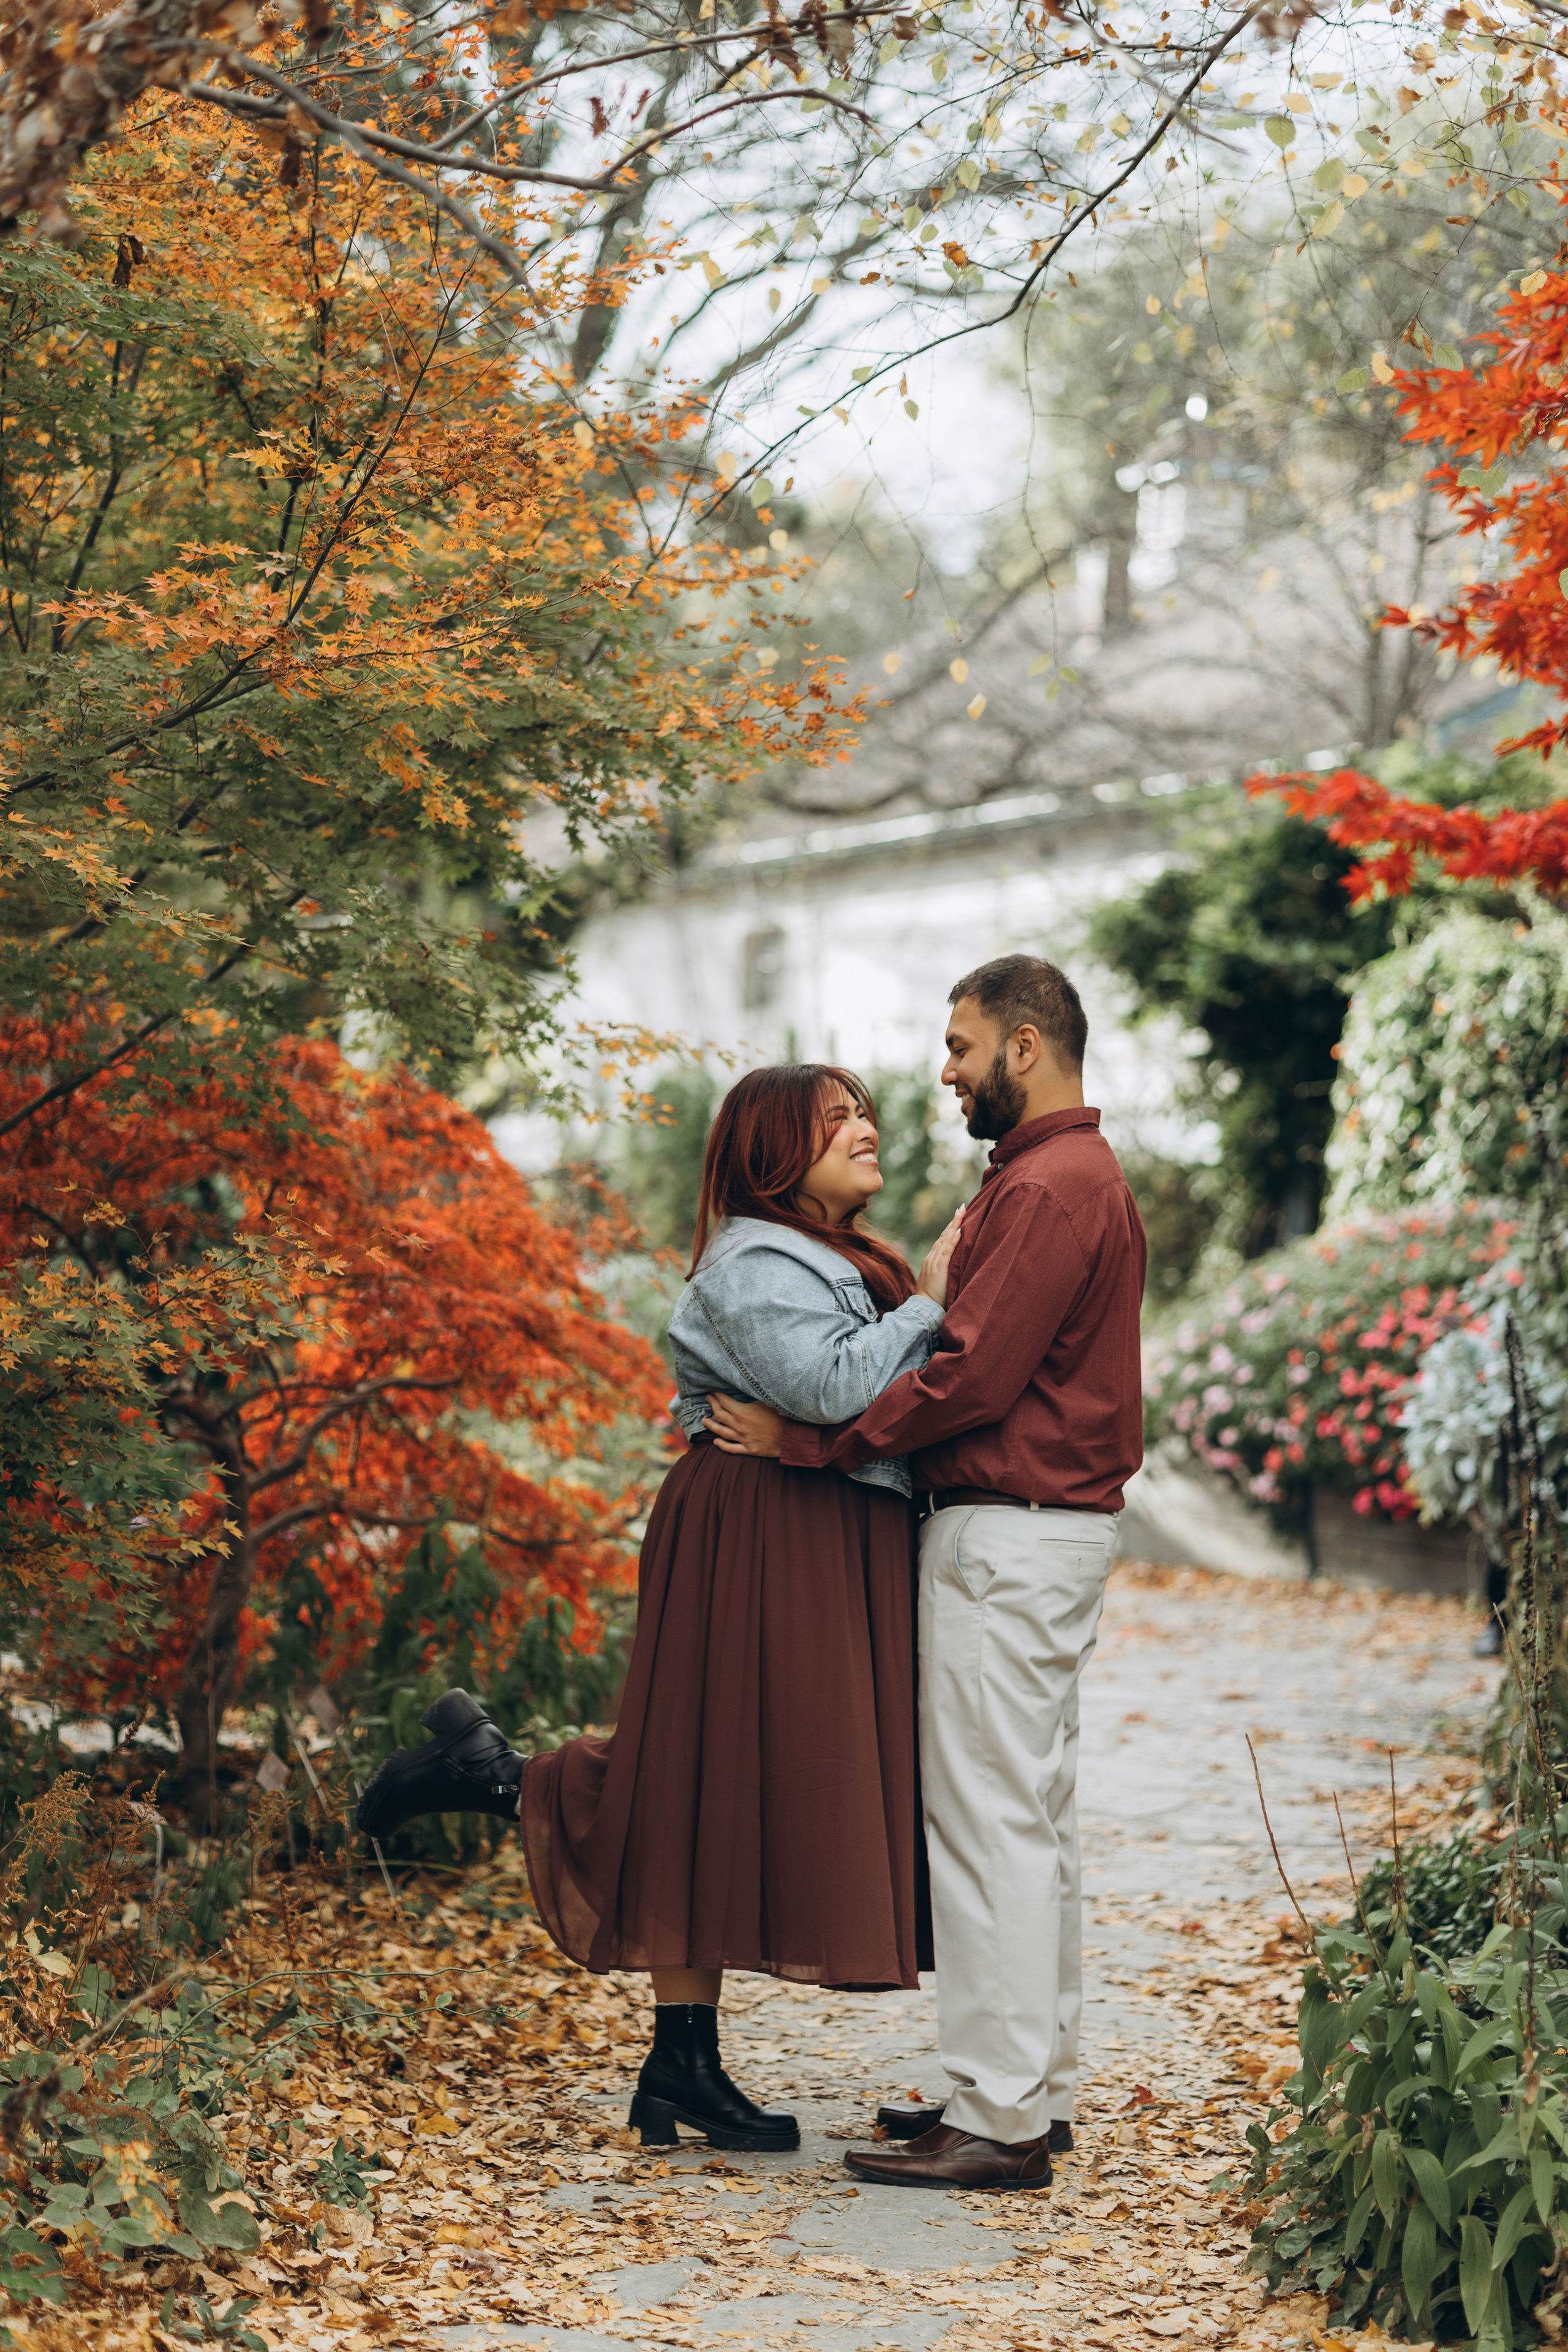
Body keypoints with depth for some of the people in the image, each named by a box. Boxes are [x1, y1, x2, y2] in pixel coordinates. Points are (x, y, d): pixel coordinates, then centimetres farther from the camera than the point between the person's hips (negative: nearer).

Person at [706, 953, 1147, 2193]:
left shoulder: (1050, 1190, -16)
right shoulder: (1076, 1177, 19)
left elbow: (969, 1378, -22)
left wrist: (807, 1439, -15)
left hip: (1010, 1536, -11)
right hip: (1048, 1526, 11)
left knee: (991, 1820, -9)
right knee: (1036, 1817, 13)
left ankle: (999, 2122, -6)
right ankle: (1038, 2089, 19)